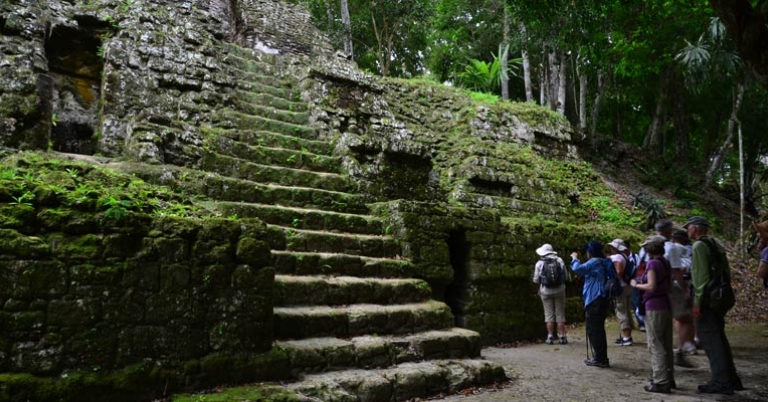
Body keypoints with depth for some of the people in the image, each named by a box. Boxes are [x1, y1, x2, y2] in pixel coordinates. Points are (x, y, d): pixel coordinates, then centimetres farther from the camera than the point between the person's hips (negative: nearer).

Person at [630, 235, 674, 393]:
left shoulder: (652, 263, -13)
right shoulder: (666, 263, 11)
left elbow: (651, 286, -20)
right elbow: (669, 285, 17)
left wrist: (636, 285, -4)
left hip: (654, 307, -8)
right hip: (666, 305, 8)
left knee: (656, 346, -3)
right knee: (666, 344, 14)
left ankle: (661, 382, -1)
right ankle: (669, 378, 22)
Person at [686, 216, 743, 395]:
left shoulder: (699, 246, -12)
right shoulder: (717, 245, 15)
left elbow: (701, 276, -19)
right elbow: (727, 273, 17)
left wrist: (697, 302, -18)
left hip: (707, 299, -9)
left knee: (710, 340, -4)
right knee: (719, 338, 16)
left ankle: (721, 382, -1)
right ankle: (731, 379, 22)